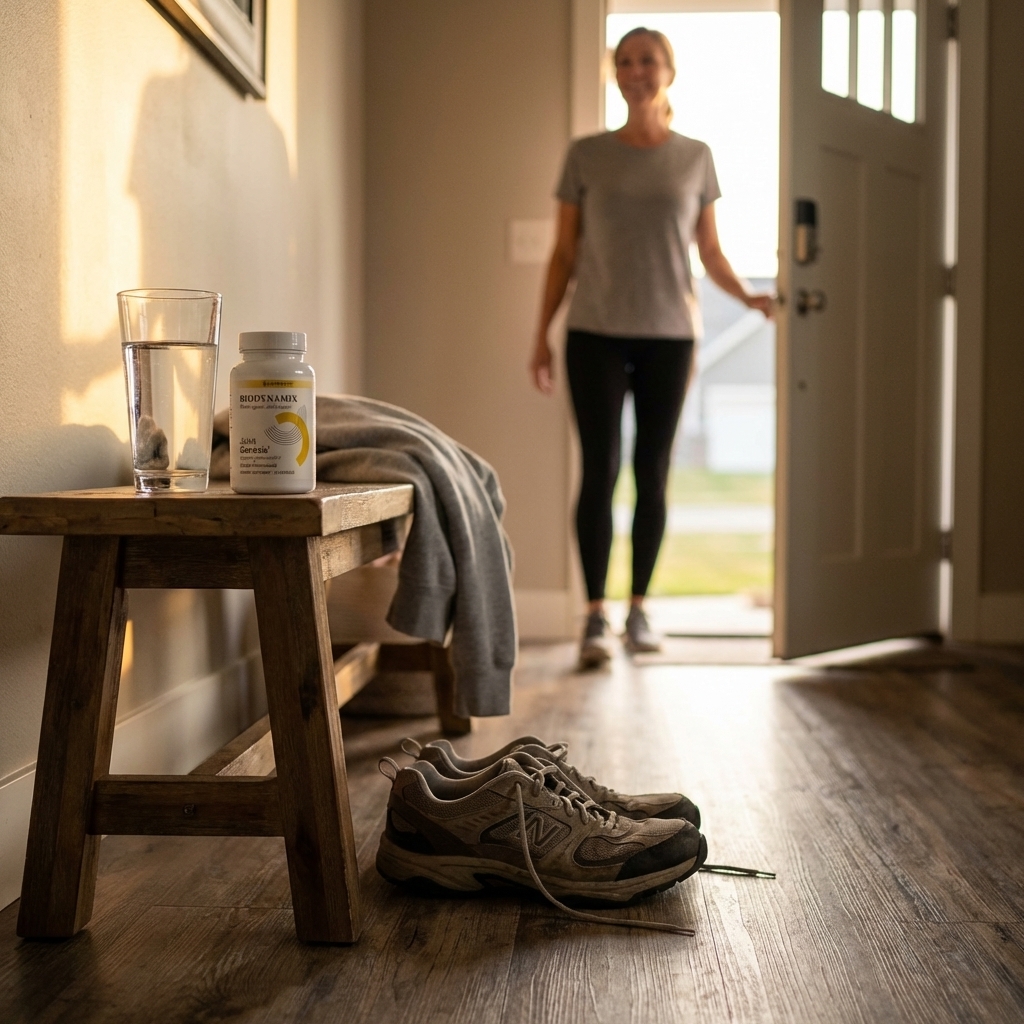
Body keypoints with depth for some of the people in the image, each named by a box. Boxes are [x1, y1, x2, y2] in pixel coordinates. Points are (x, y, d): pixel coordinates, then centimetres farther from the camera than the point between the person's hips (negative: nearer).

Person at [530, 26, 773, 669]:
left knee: (653, 472, 4)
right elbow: (564, 253, 7)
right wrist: (542, 334, 2)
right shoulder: (587, 156, 5)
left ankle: (639, 609, 15)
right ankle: (595, 615, -1)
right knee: (600, 469, -6)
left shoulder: (695, 158, 8)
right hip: (596, 333, -1)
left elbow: (710, 251, 11)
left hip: (668, 334, 1)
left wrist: (747, 296, -7)